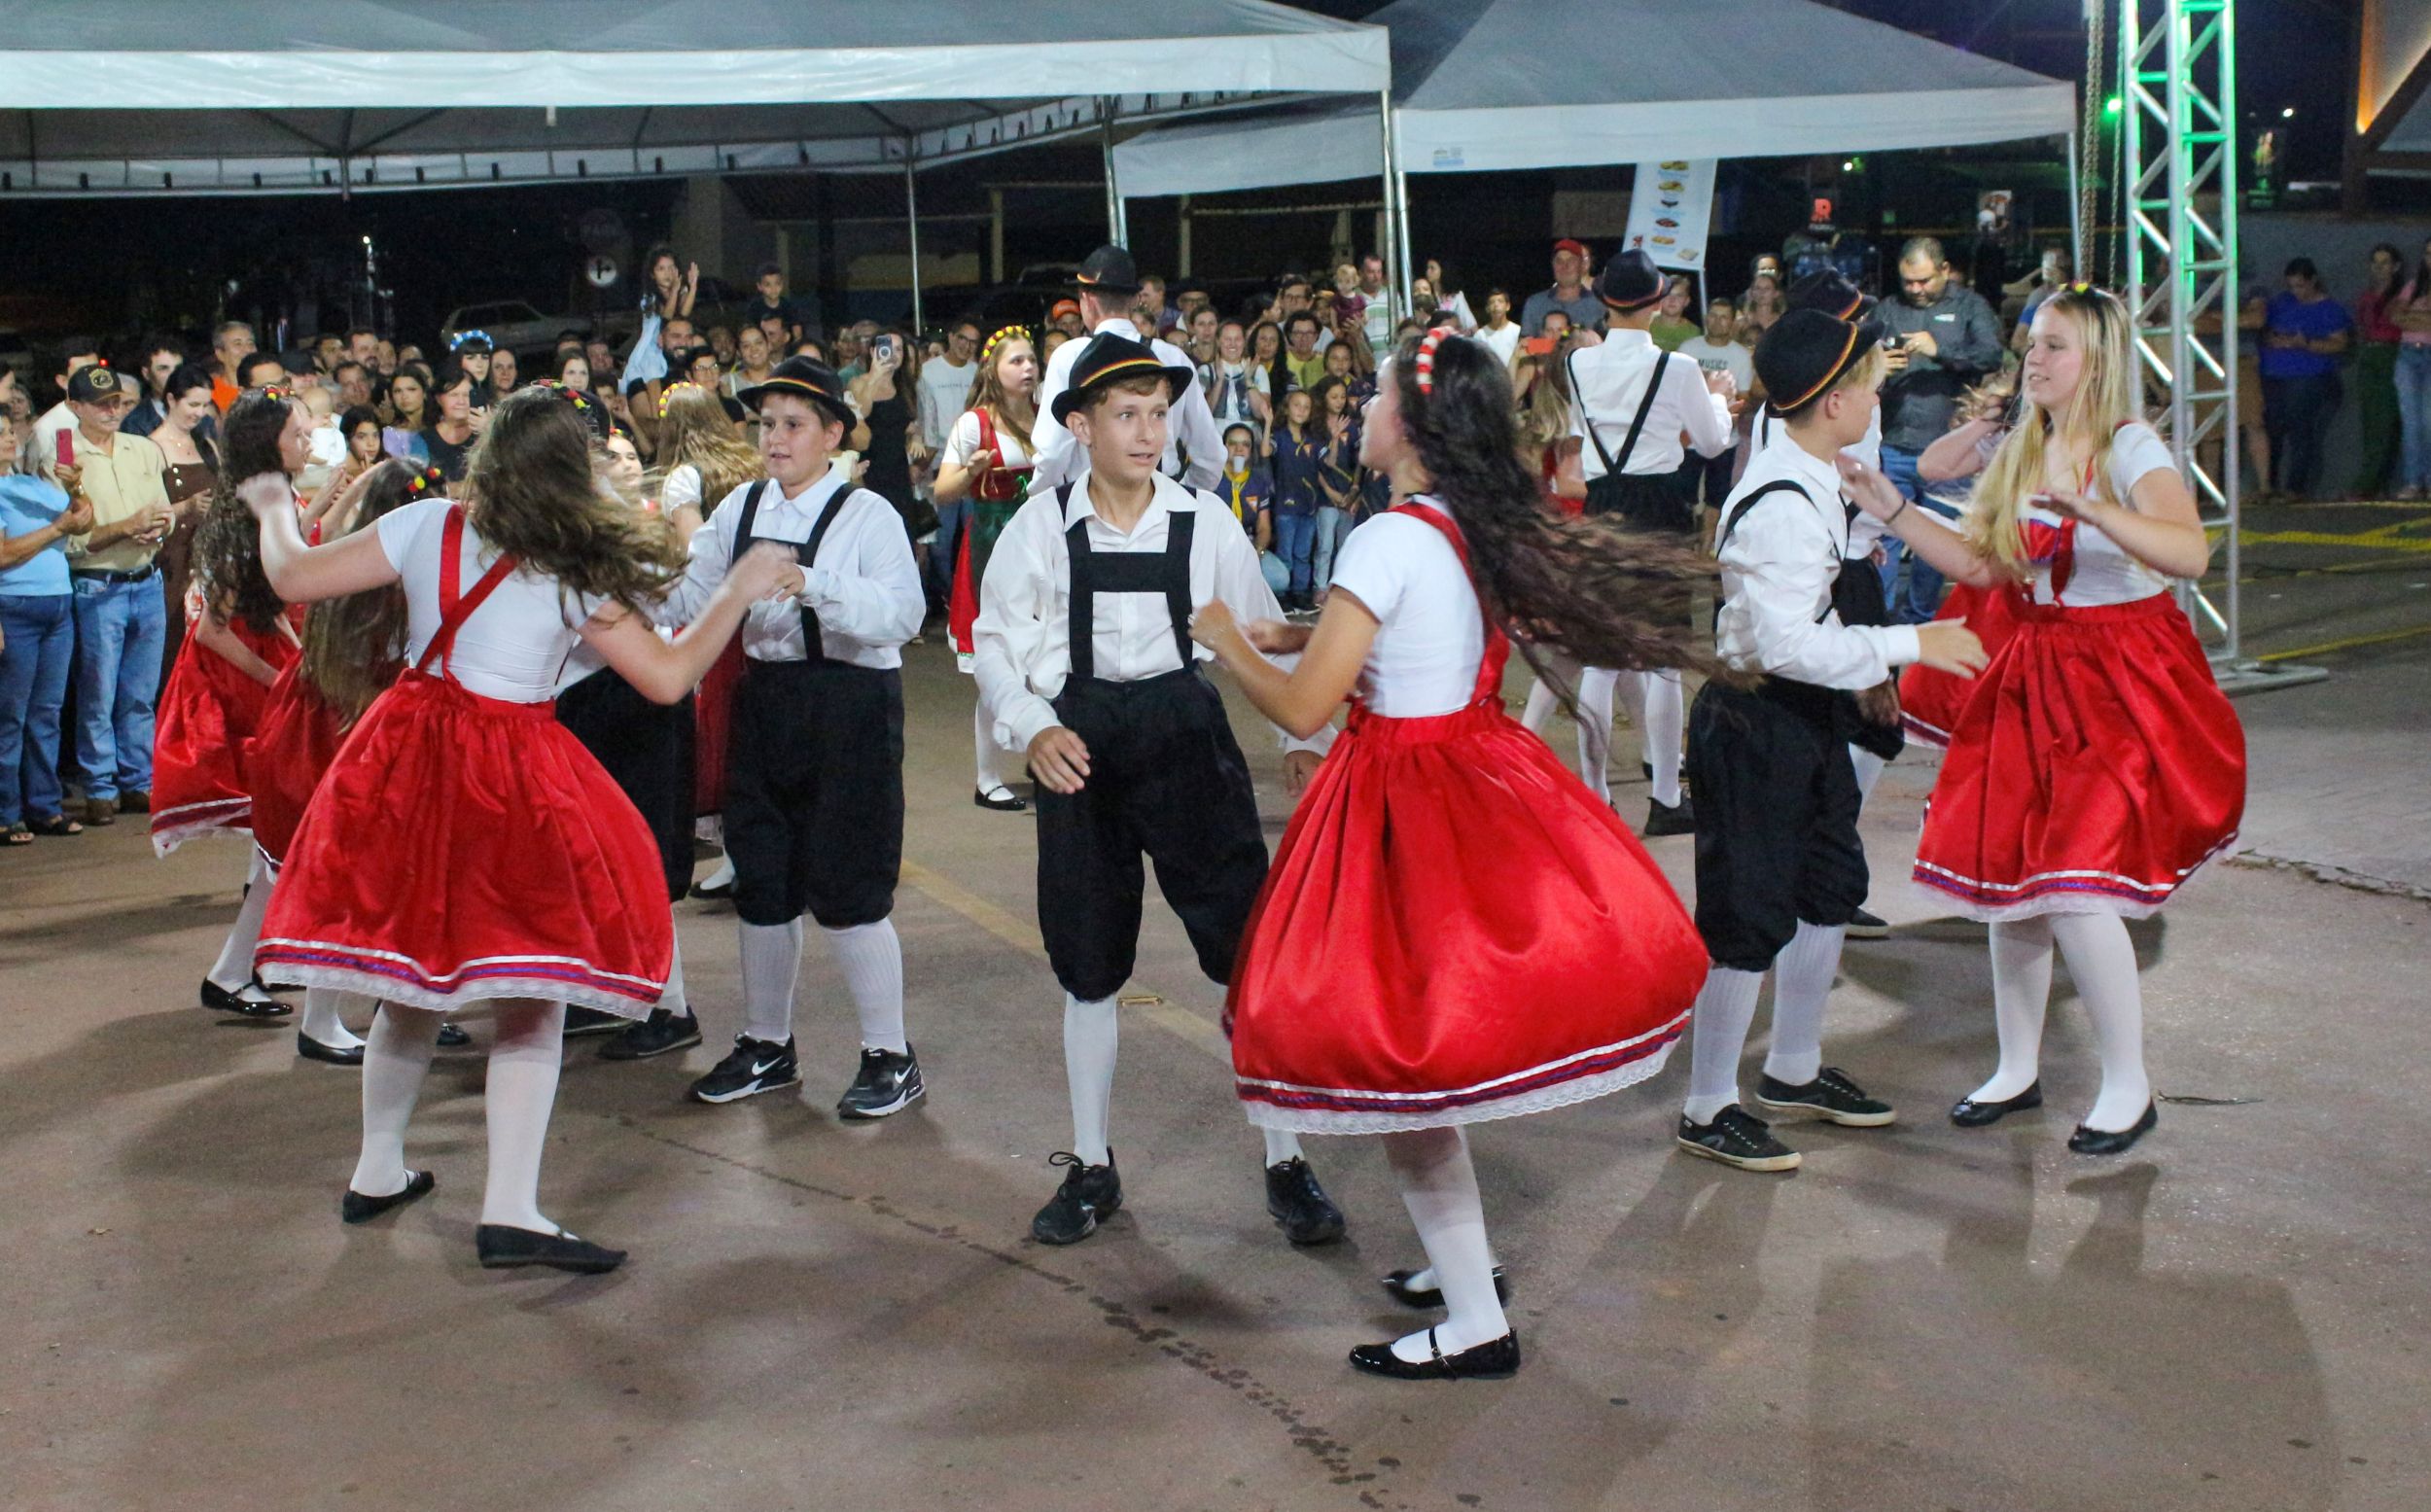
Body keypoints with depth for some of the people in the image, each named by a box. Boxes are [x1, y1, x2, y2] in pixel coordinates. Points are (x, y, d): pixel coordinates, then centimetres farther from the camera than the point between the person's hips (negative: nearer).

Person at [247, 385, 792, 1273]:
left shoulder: (425, 527, -1)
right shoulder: (576, 575, -9)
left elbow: (294, 579, 1)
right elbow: (668, 678, -9)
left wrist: (275, 512, 21)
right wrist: (739, 593, 2)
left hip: (412, 764, 5)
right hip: (513, 779, -5)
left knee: (411, 985, 19)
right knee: (530, 1003, 2)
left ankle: (377, 1173, 32)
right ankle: (509, 1213, -6)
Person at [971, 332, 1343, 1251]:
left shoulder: (1204, 521, -3)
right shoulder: (1041, 525, -3)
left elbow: (1262, 635, 3)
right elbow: (997, 642, 0)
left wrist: (1300, 737, -4)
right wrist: (1032, 728, -16)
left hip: (1186, 734, -1)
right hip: (1081, 744, 1)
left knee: (1249, 945, -4)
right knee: (1088, 964, 12)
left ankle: (1284, 1163, 10)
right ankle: (1091, 1167, 28)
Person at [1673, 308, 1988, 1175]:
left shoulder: (1810, 482, 6)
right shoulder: (1782, 508, -26)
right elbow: (1786, 644, -30)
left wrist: (1864, 665, 22)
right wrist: (1908, 645, -25)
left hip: (1803, 714, 11)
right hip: (1754, 722, -10)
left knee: (1831, 885, 20)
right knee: (1750, 916, -1)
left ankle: (1794, 1072, 37)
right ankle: (1707, 1111, 13)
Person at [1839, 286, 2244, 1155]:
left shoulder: (2131, 448, -13)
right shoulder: (2021, 452, 9)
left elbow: (2190, 553, -29)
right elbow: (1980, 565, 9)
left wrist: (2086, 505, -41)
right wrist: (1893, 512, 1)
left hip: (2121, 682, -7)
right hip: (2034, 675, 7)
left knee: (2075, 886, -13)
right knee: (2007, 872, 8)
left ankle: (2128, 1085, 4)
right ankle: (2018, 1068, 25)